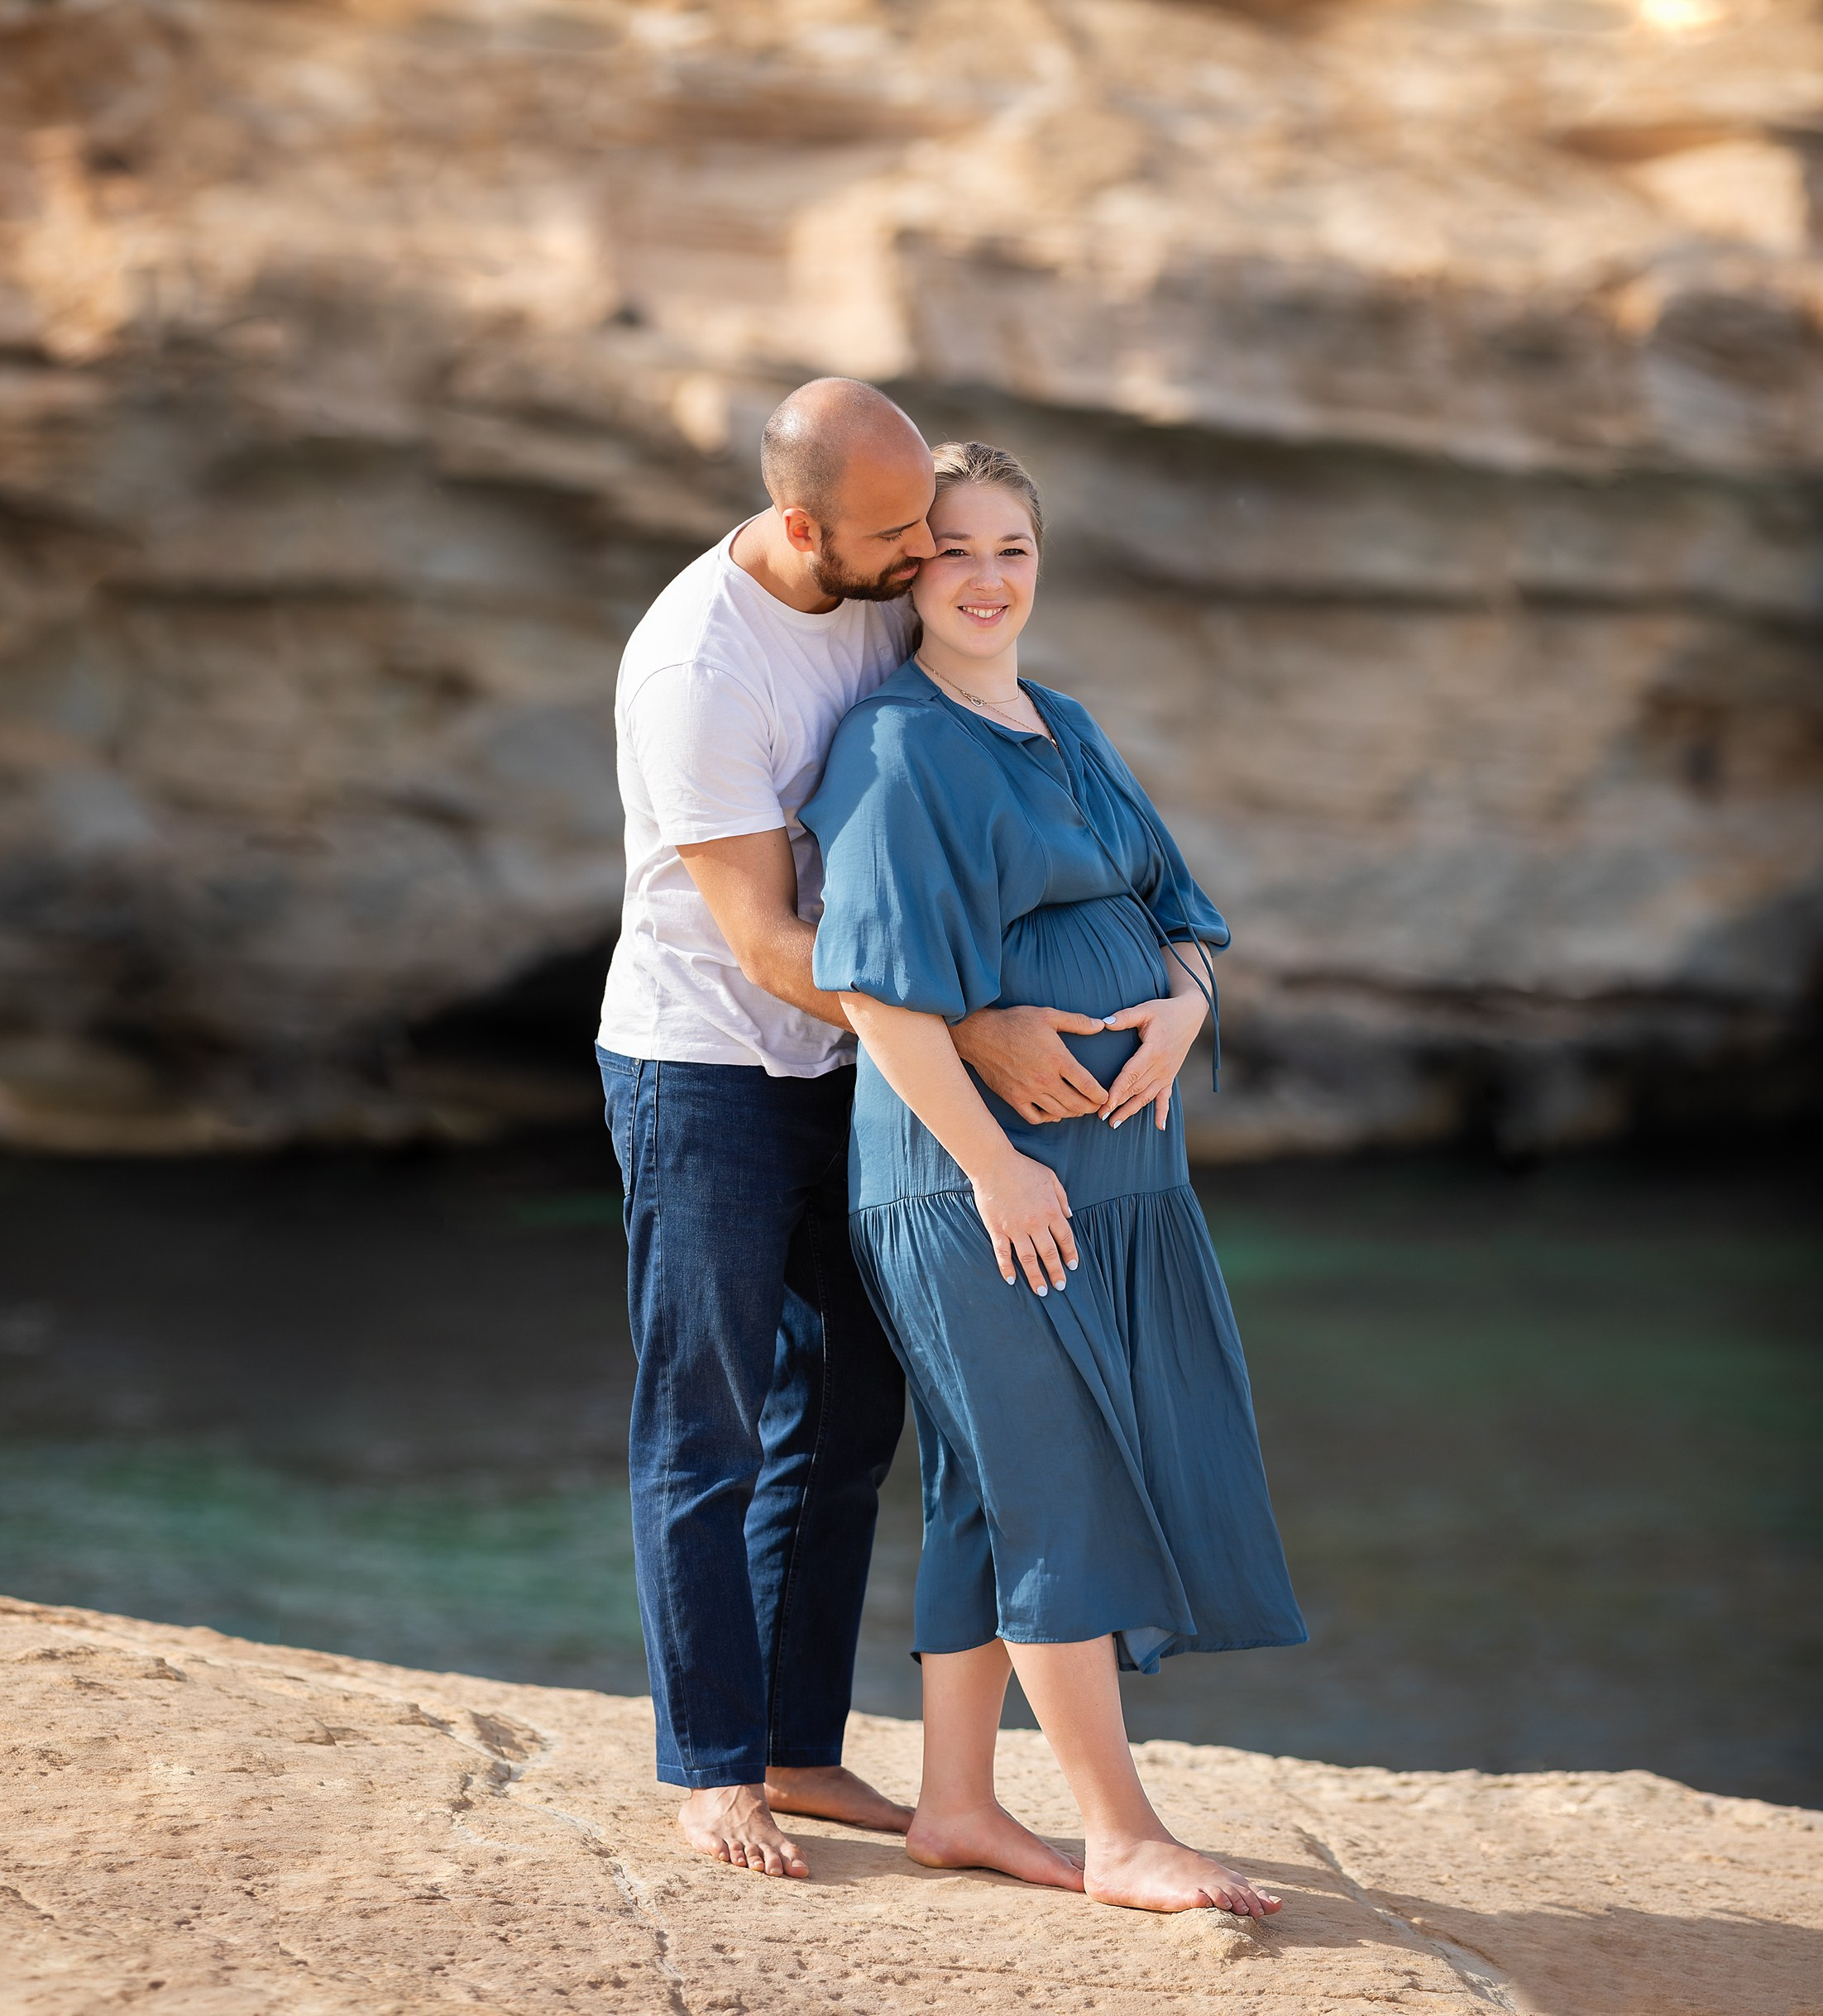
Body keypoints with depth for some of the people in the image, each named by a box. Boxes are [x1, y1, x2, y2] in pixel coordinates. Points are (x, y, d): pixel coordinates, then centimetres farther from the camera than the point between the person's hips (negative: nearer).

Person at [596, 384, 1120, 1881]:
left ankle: (803, 1749, 19)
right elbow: (767, 943, -24)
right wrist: (975, 1035, -29)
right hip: (705, 1070, -7)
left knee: (844, 1418, 10)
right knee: (707, 1431, 0)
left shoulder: (886, 592, -3)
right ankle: (712, 1773, 9)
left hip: (842, 1067, 7)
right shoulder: (696, 671, -25)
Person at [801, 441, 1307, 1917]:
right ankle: (1121, 1836, 0)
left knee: (995, 1492, 12)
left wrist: (1183, 1005, -5)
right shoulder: (899, 751, -11)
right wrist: (992, 1160, -21)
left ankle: (958, 1806, 19)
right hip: (978, 1172, -8)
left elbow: (1179, 910, 17)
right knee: (1059, 1488, -5)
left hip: (1112, 1168, 8)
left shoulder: (1071, 734, 16)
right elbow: (880, 984, -18)